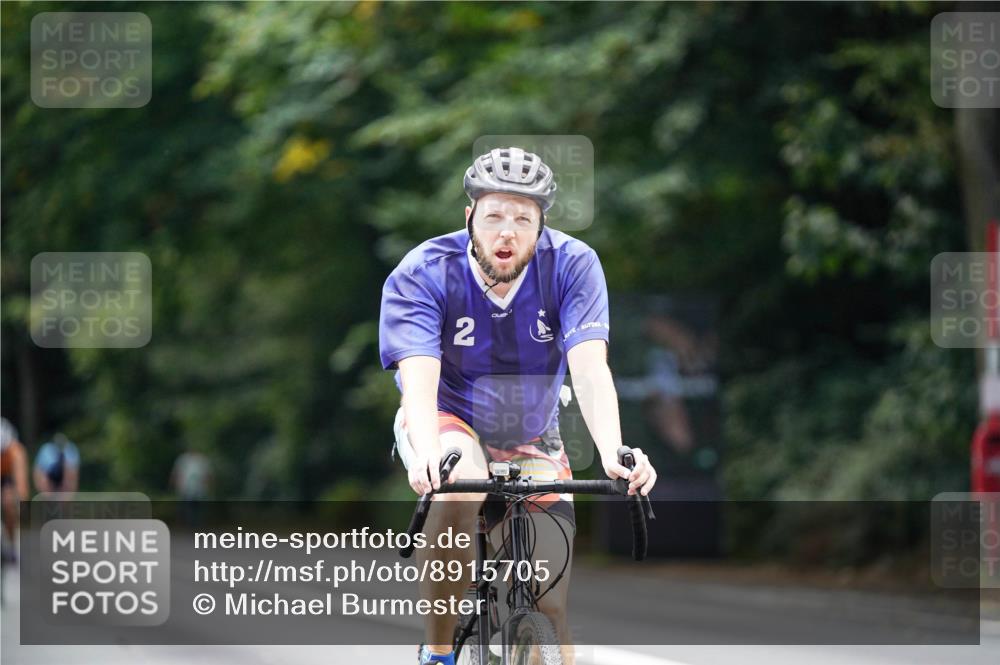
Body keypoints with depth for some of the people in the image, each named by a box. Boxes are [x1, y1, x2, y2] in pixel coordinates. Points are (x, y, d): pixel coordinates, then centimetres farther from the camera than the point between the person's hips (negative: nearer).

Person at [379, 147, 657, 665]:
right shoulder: (423, 274, -22)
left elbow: (589, 368, -29)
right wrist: (427, 454, -54)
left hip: (531, 441, 2)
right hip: (448, 422, -2)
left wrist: (613, 452, -46)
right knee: (460, 487, -37)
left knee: (551, 608, -10)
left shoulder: (572, 265, -19)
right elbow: (418, 378, -34)